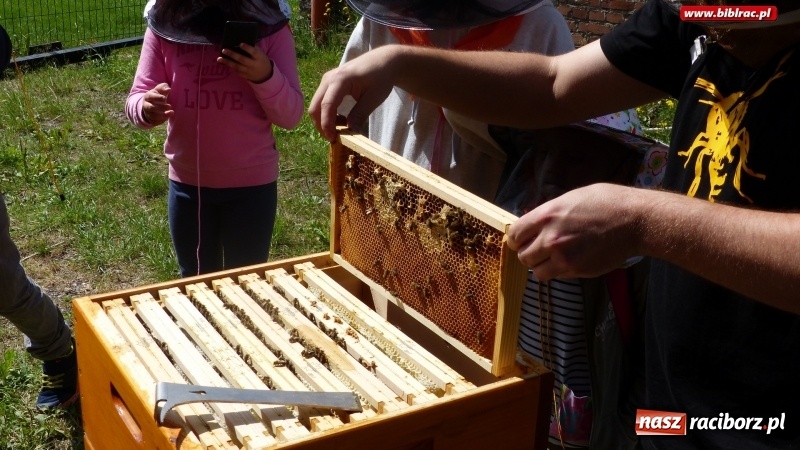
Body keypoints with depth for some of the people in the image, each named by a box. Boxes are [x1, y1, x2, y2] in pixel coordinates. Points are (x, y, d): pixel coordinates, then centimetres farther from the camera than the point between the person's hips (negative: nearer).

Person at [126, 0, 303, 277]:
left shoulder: (269, 27, -11)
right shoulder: (164, 23, -7)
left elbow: (291, 116, -11)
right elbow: (136, 100, -6)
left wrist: (265, 76, -30)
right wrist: (147, 109, -30)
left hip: (252, 183, -2)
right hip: (186, 183, 2)